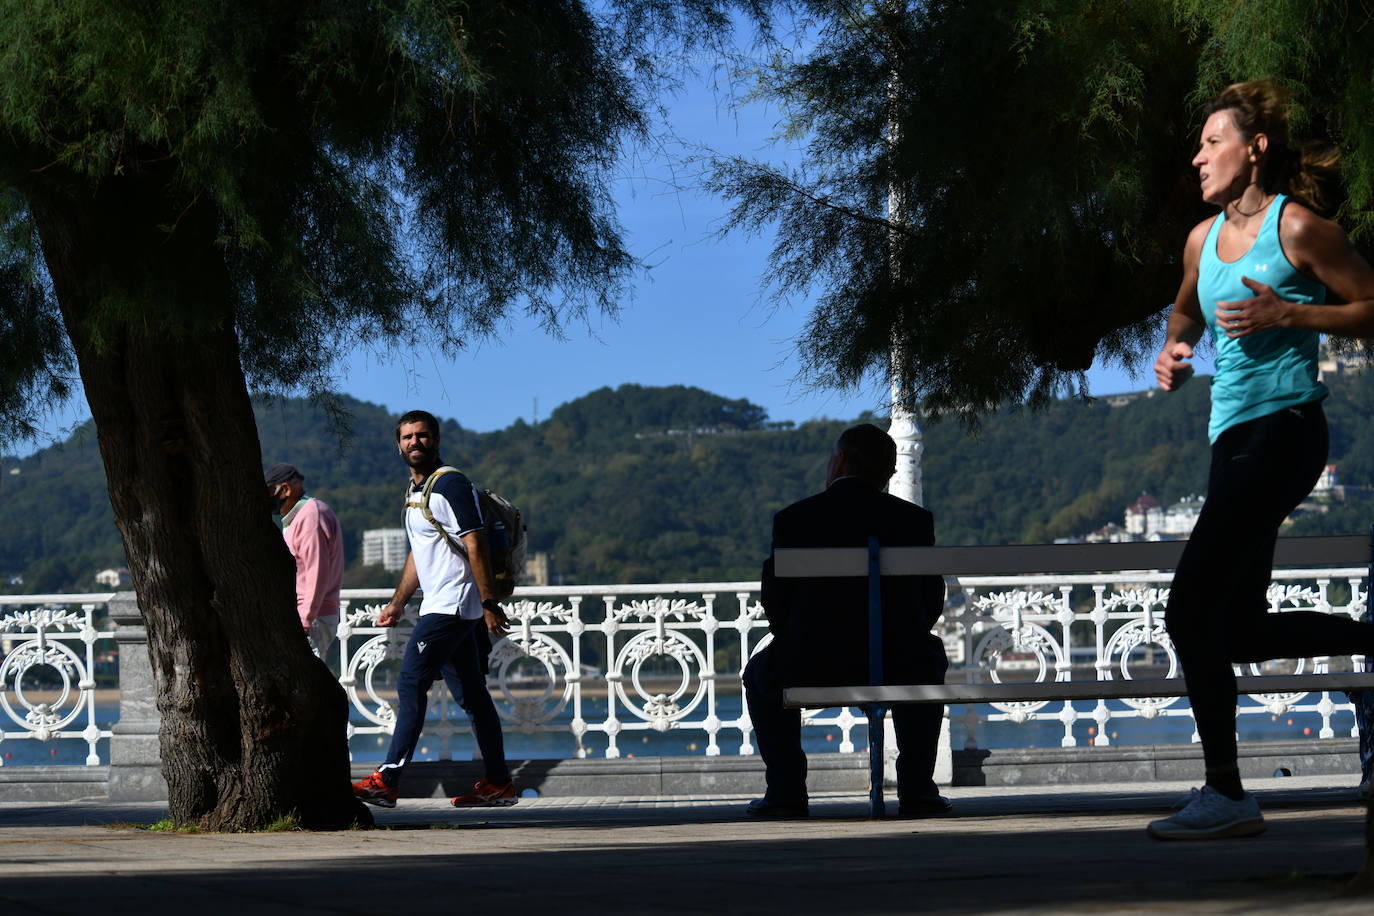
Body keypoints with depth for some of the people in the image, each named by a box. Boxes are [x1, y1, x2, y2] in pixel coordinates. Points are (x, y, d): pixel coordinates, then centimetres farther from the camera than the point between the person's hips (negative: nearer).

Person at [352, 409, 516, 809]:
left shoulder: (451, 484, -11)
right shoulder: (415, 490, 19)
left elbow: (475, 544, -16)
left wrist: (489, 604, -19)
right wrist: (397, 604, 24)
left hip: (451, 606, -9)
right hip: (443, 607, 9)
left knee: (411, 685, -12)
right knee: (471, 695, 9)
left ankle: (387, 781, -14)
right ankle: (499, 783, 11)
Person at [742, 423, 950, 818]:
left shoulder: (793, 518, 0)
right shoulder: (915, 519, 3)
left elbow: (774, 600, 3)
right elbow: (930, 603, 7)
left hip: (808, 670, -1)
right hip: (897, 671, 1)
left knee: (760, 673, 33)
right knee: (929, 659, 37)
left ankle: (786, 789, 21)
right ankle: (916, 788, 23)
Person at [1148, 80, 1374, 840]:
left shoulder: (1296, 227, -8)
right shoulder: (1204, 239, 13)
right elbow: (1186, 311, 33)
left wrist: (1285, 314, -17)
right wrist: (1172, 351, 11)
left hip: (1280, 430, -9)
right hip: (1233, 436, 9)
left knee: (1191, 612, -13)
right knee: (1241, 631, 11)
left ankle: (1226, 796, -7)